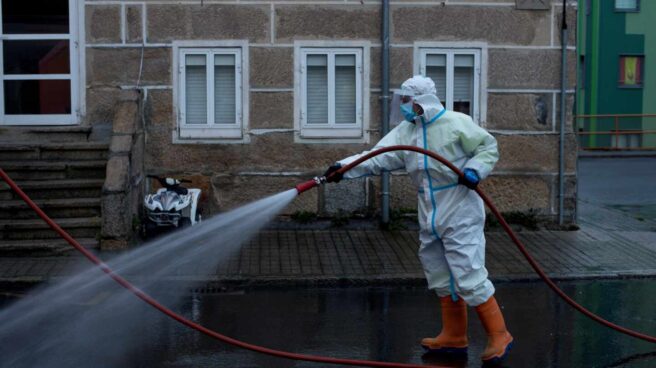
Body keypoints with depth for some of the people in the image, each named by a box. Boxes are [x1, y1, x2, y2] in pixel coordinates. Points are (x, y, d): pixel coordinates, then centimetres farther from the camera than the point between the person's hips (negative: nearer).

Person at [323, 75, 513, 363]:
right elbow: (377, 158, -4)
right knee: (441, 277, 14)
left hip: (460, 215, -7)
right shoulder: (404, 131, 6)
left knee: (469, 277, -9)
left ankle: (499, 336, 3)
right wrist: (344, 167, -16)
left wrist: (475, 170, -21)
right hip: (430, 218, 7)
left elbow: (488, 147, -4)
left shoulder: (456, 123, -11)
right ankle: (454, 337, 26)